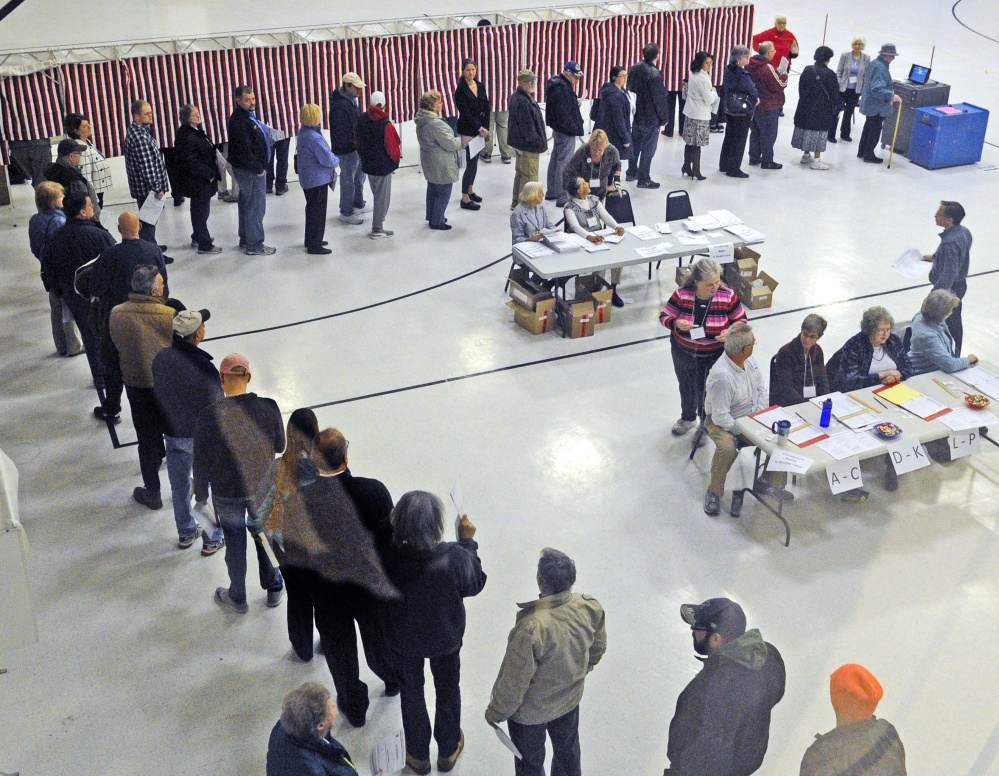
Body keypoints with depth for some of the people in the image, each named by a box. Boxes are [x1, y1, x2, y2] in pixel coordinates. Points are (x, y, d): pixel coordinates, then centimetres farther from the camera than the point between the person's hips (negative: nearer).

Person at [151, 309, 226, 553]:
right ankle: (212, 539, 29)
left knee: (179, 485, 22)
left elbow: (158, 395, 2)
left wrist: (168, 425, 16)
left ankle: (186, 533, 41)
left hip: (172, 435, 6)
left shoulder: (160, 359, -12)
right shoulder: (204, 368, -30)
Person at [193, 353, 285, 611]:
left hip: (227, 494, -1)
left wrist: (201, 495, 4)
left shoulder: (208, 416, -23)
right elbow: (280, 446, -4)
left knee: (235, 544, 21)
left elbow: (202, 462, -12)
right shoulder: (269, 407, -19)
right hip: (264, 489, 1)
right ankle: (274, 590, 45)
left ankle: (237, 598, 43)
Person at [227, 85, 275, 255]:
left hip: (252, 169, 11)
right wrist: (258, 169, -18)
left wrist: (261, 166, 15)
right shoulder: (239, 121, -21)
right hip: (250, 171, -11)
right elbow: (244, 150, -24)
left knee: (246, 204, 19)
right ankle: (254, 245, 1)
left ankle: (245, 239, 32)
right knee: (256, 206, -5)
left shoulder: (248, 115, 12)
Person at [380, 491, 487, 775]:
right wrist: (467, 542, -7)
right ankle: (448, 751, 51)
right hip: (446, 637, 0)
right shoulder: (455, 558, -36)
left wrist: (390, 528, -10)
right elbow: (475, 584, -15)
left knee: (411, 693, 27)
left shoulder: (388, 557, -34)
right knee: (448, 690, 28)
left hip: (404, 639, 1)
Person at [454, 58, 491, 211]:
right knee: (471, 163, -6)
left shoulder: (480, 86, 7)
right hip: (467, 131, -7)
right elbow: (466, 112, -15)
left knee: (475, 160, 14)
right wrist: (480, 128, -16)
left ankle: (469, 190, 31)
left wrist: (485, 127, -2)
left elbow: (486, 108, 7)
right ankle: (465, 199, 1)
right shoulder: (461, 90, -12)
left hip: (480, 129, 7)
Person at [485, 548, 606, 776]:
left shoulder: (531, 629, -41)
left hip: (531, 712, -5)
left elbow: (514, 682, -27)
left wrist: (495, 712, -8)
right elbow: (598, 648, -2)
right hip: (570, 698, 5)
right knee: (567, 749, 32)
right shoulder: (591, 607, -23)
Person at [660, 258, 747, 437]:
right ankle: (687, 418, 56)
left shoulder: (728, 296, -19)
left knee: (706, 393, 10)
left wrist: (731, 332, -26)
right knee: (686, 388, 26)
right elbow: (664, 316, -8)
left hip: (714, 356, -2)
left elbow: (741, 320, -5)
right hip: (683, 353, 2)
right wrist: (676, 323, -30)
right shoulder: (682, 294, -20)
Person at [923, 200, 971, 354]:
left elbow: (948, 276, -32)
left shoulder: (950, 243, -33)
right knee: (955, 321, 24)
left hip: (948, 289, -10)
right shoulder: (964, 232, -3)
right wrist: (934, 257, 13)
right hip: (960, 284, 10)